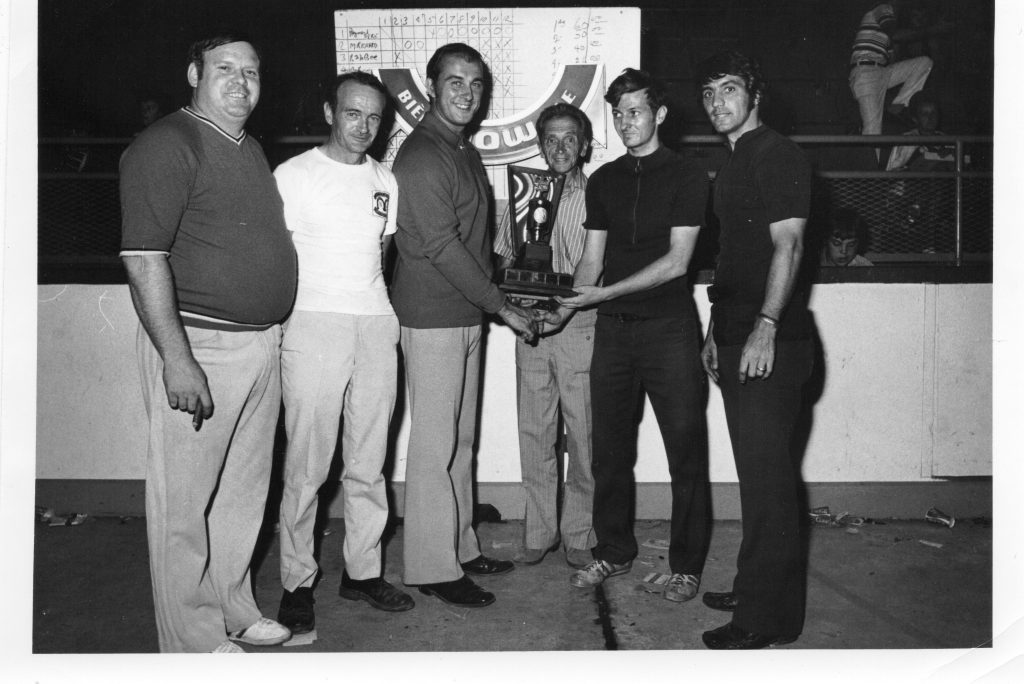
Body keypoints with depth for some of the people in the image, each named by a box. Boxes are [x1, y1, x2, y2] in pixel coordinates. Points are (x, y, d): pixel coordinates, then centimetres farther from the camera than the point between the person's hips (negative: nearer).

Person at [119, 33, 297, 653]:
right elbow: (143, 257, -17)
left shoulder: (252, 150, 16)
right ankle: (194, 639, 16)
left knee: (244, 491, 17)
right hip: (199, 344, -8)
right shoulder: (167, 145, -10)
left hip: (262, 344, 8)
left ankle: (234, 608, 33)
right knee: (184, 499, 3)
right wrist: (177, 359, -22)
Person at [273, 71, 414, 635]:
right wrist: (277, 323, -9)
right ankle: (297, 583, 10)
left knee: (368, 463, 9)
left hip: (377, 327, 5)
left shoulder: (385, 182, 15)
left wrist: (370, 304, 10)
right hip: (313, 327, -4)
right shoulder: (294, 175, 0)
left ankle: (363, 571, 21)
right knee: (307, 466, -3)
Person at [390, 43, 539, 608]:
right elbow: (441, 246, -19)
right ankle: (431, 567, 8)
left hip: (466, 315, 9)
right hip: (432, 318, -9)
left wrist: (490, 303, 10)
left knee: (461, 439, 14)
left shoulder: (465, 152, 17)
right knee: (435, 443, -3)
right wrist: (503, 307, -15)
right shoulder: (422, 157, -13)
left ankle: (460, 548, 26)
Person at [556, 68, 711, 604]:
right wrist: (563, 304, -5)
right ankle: (614, 552, 23)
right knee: (609, 449, 8)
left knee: (685, 450, 0)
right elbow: (592, 259, 13)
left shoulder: (686, 177, -1)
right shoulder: (604, 181, 13)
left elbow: (676, 261, -10)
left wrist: (606, 293, -17)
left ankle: (686, 565, 14)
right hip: (613, 329, 4)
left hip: (668, 325, -4)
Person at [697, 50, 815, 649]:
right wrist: (716, 330, 21)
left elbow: (788, 245, -17)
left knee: (767, 472, -6)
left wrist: (766, 327, -25)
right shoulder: (734, 164, 20)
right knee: (755, 469, 15)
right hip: (737, 339, 10)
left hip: (771, 343, -10)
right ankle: (754, 587, 27)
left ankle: (771, 616, 2)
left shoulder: (778, 156, -8)